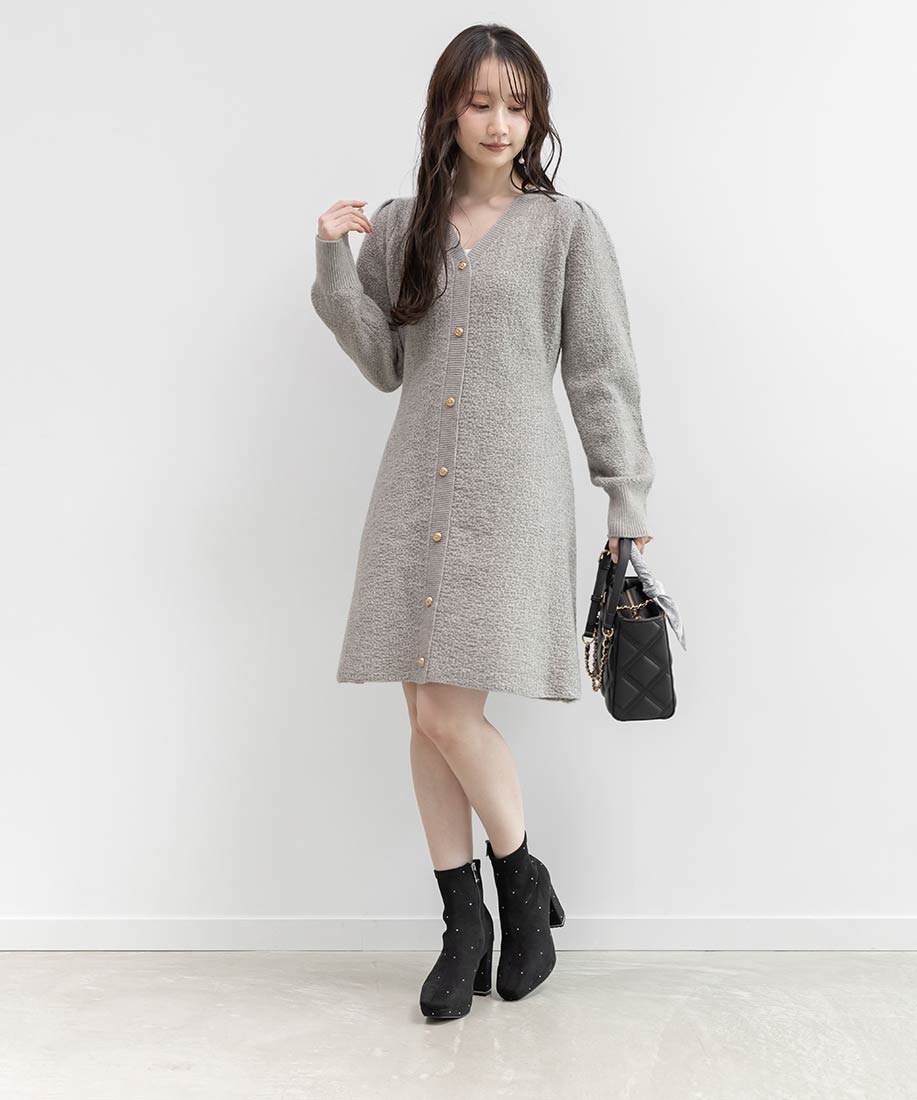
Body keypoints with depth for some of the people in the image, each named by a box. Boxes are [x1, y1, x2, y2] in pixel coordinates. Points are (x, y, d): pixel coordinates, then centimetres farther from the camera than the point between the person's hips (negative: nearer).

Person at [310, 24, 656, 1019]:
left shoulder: (569, 228, 4)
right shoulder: (402, 227, 14)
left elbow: (601, 372, 4)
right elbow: (385, 364, 12)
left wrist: (628, 496, 2)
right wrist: (336, 264, 1)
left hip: (511, 491, -4)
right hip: (415, 489, 4)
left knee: (448, 710, -11)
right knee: (425, 716, 4)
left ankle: (523, 882, 16)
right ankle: (464, 919, 20)